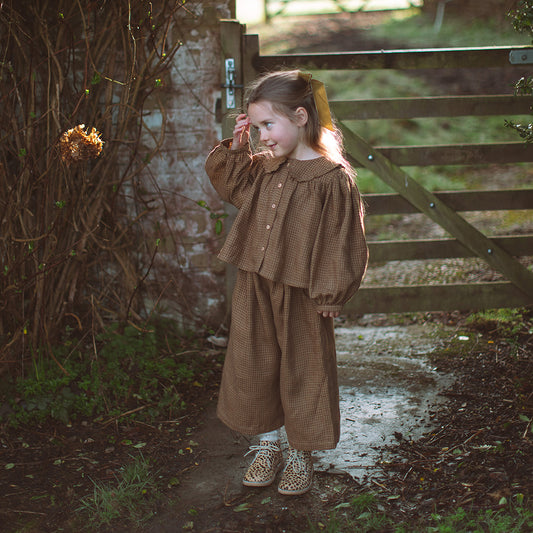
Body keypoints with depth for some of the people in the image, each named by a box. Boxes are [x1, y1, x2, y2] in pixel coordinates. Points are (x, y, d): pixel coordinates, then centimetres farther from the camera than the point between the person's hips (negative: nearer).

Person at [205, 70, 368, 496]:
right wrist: (237, 148, 6)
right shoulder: (264, 167, 4)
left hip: (303, 296, -6)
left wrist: (330, 296, -12)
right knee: (255, 365, 13)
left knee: (302, 370, 8)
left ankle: (301, 456, 27)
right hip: (256, 288, 6)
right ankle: (267, 447, 32)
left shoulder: (332, 177, -15)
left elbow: (342, 242, -13)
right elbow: (232, 185, 22)